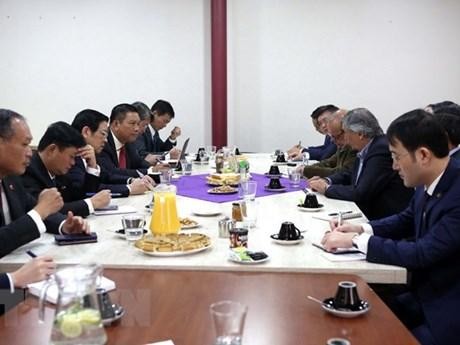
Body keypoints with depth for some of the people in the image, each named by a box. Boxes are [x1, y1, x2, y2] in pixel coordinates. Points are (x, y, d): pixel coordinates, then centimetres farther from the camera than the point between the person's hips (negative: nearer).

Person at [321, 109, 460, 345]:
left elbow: (422, 254, -27)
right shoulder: (428, 183, -1)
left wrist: (355, 241, -19)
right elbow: (407, 220, 16)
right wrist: (363, 229, -1)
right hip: (423, 296, 7)